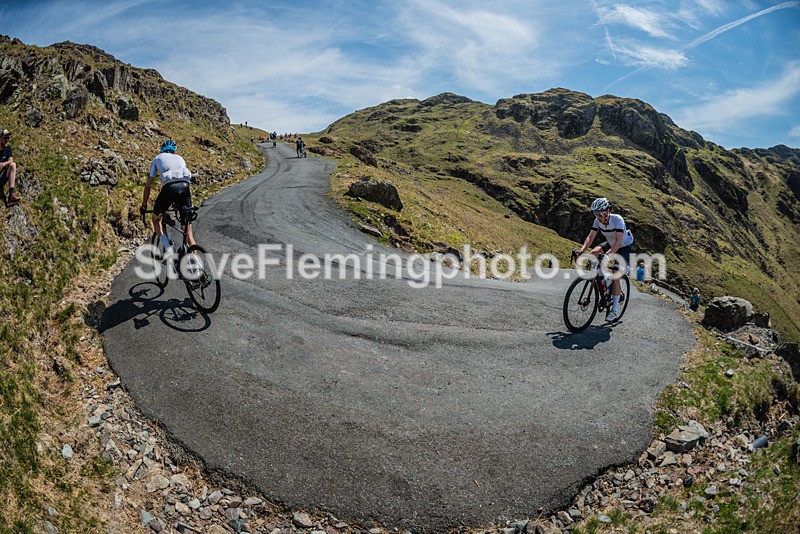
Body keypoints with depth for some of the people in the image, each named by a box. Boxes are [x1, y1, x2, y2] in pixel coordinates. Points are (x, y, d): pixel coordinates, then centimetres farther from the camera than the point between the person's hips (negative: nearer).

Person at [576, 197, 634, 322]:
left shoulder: (617, 220, -32)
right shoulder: (597, 221, -16)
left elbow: (618, 241, -39)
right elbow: (590, 237, -17)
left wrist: (607, 254, -53)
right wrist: (581, 251, -34)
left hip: (624, 247, -6)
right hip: (610, 244, 6)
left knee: (615, 277, -14)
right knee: (594, 253, -22)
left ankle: (615, 309, -5)